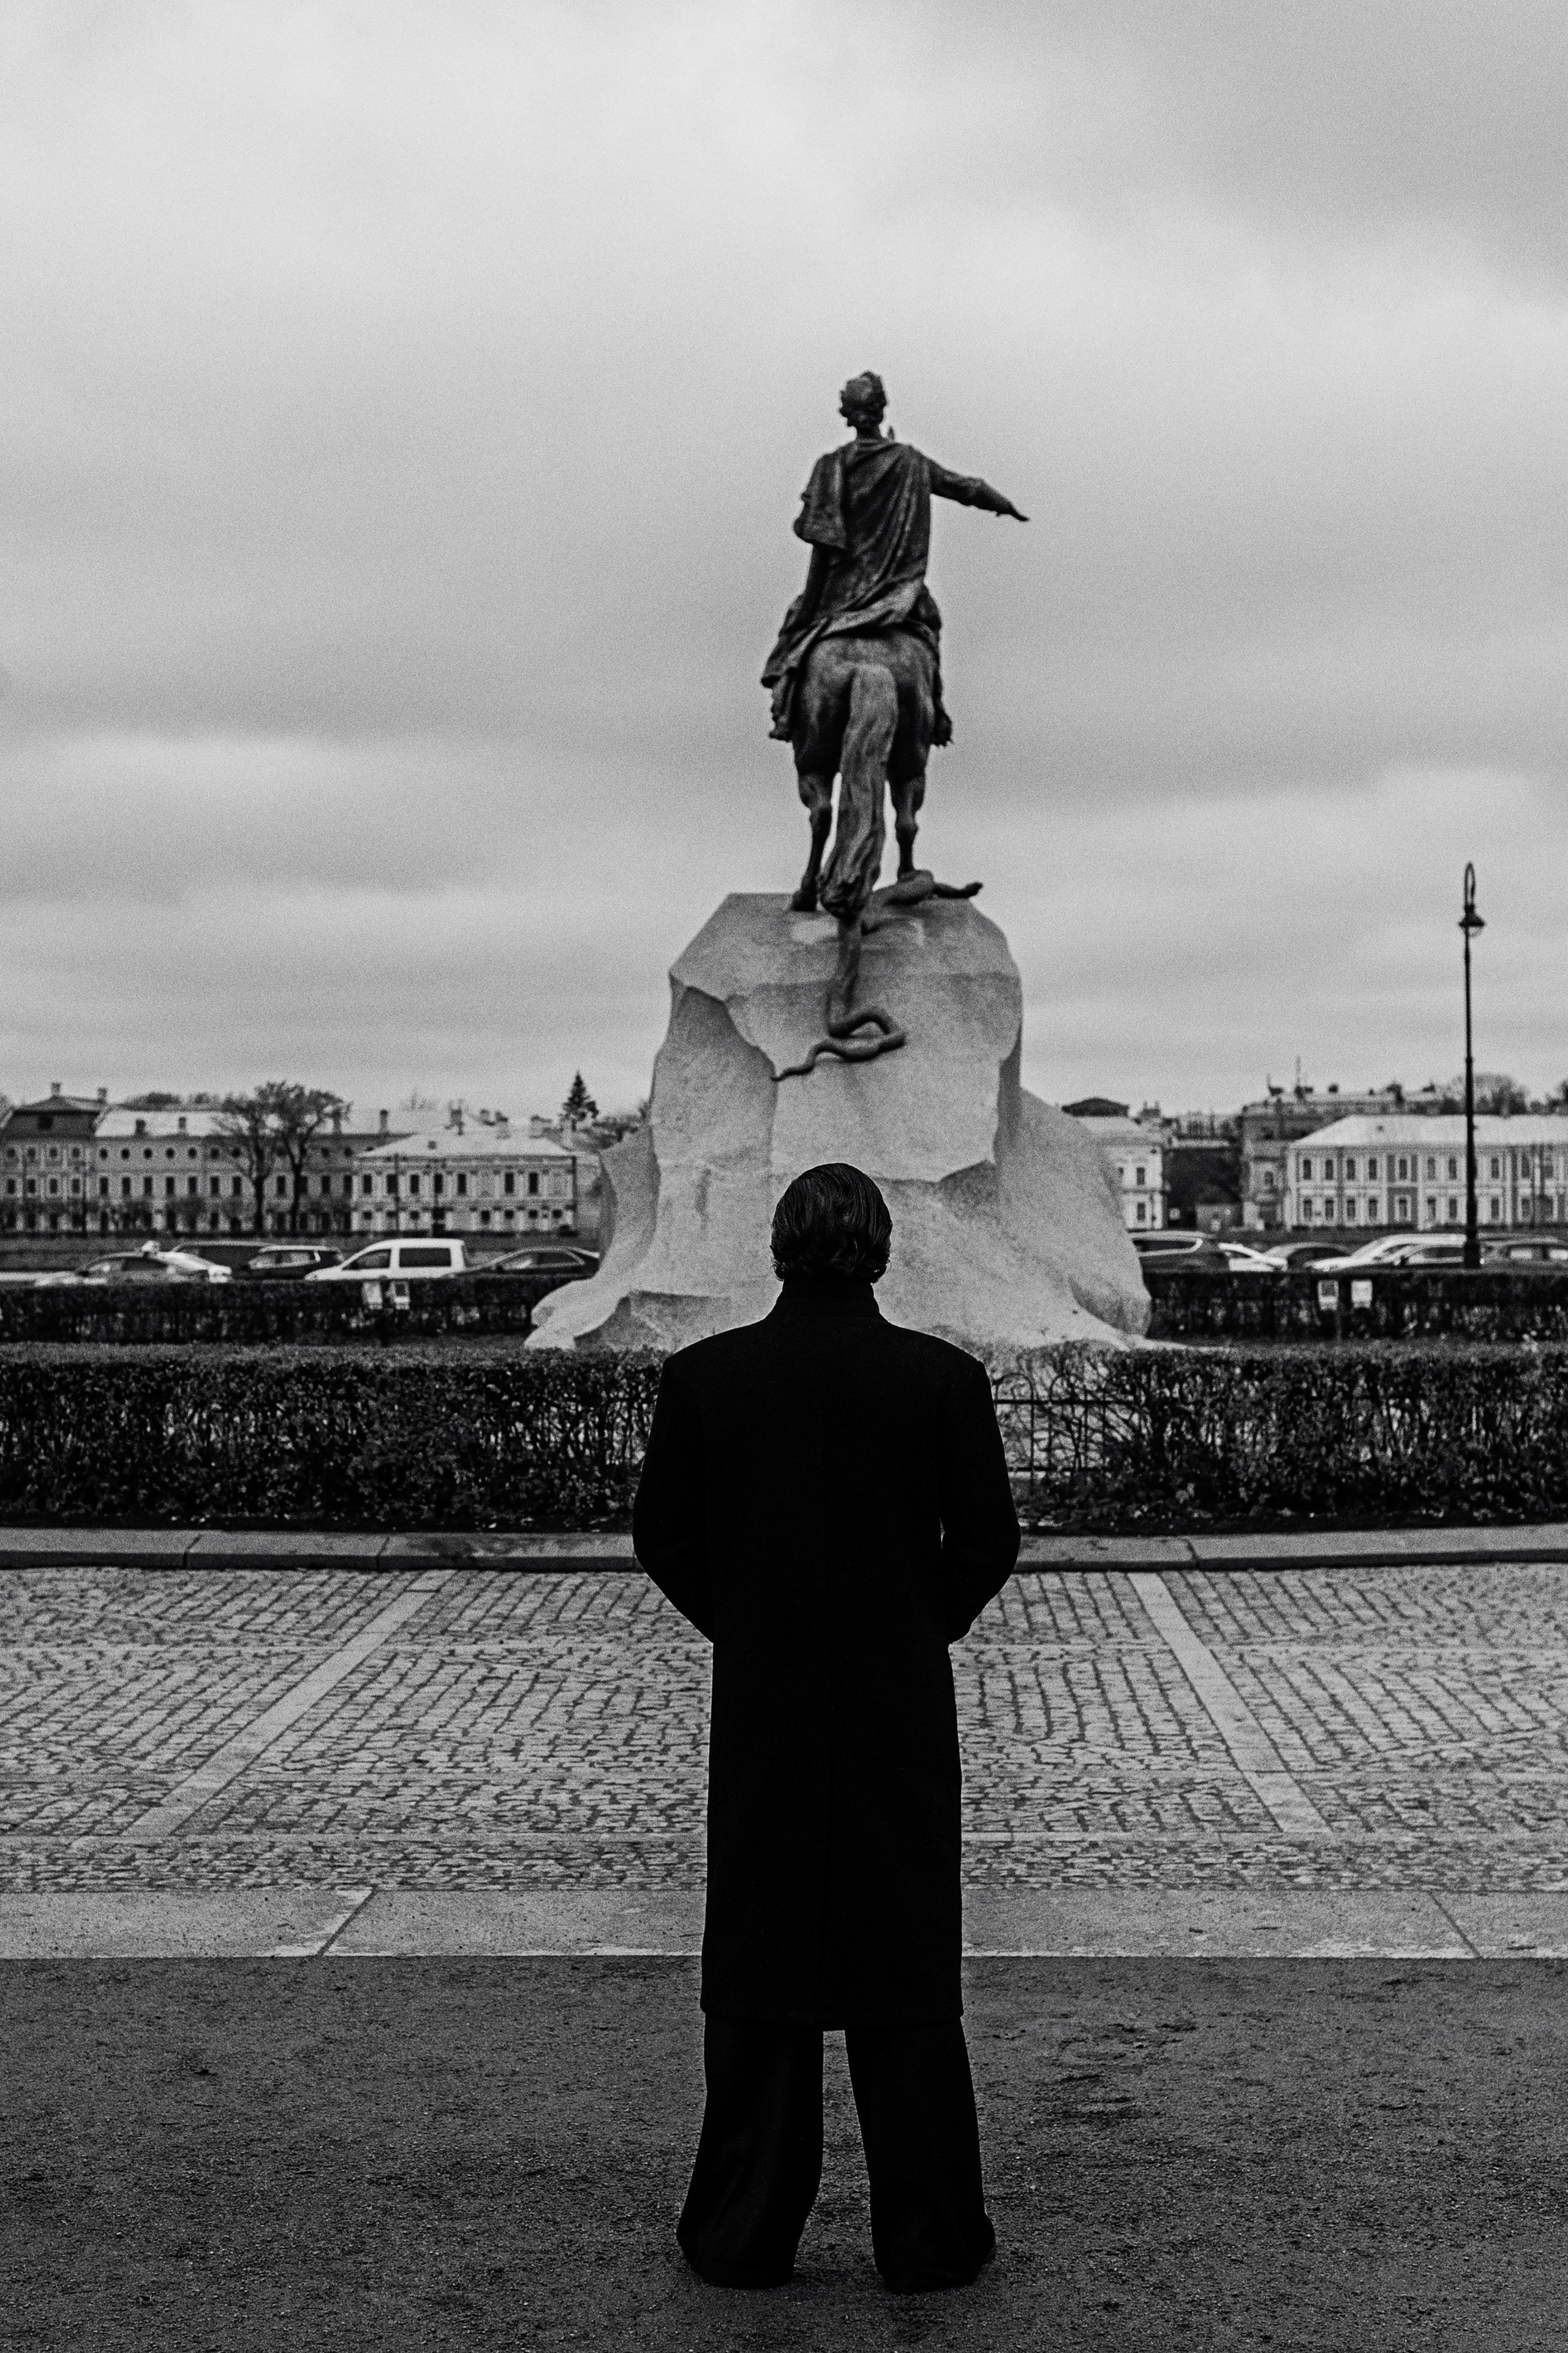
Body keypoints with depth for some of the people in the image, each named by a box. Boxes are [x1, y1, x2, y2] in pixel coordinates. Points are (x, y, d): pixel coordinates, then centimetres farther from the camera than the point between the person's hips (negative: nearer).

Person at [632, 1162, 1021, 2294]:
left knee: (758, 1981, 10)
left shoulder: (704, 1374, -5)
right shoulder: (945, 1377, -7)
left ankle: (746, 2233, 17)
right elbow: (990, 1540, -6)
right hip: (905, 1712, 0)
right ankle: (928, 2237, 15)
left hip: (759, 1708, 1)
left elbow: (662, 1537, -1)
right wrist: (924, 1630, 9)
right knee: (910, 1976, 9)